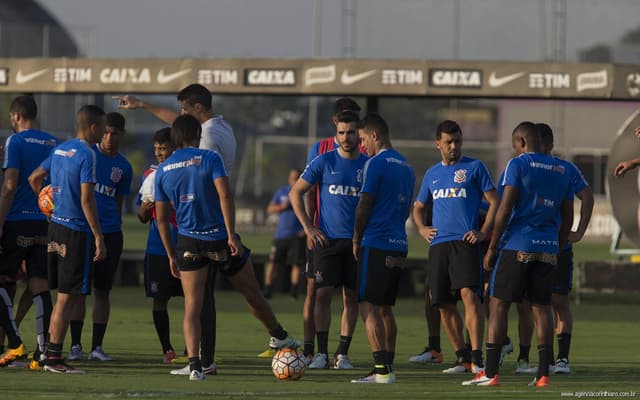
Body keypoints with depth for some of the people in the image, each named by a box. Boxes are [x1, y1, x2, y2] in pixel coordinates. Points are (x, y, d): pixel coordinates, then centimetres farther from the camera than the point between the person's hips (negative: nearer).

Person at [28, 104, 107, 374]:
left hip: (56, 226, 8)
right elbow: (86, 199, -19)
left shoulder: (60, 150, 12)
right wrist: (99, 238, -17)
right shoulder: (86, 155, -14)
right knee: (69, 296, -4)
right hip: (77, 231, -8)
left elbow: (34, 178, 22)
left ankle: (50, 351, 16)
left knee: (66, 296, 15)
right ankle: (53, 357, -5)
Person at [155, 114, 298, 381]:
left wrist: (171, 256, 14)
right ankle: (278, 336, 37)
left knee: (192, 305, 1)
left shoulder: (163, 171, 5)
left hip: (188, 243, 2)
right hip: (219, 239, -2)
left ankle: (194, 364, -14)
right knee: (252, 292, 18)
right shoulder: (209, 158, -6)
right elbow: (224, 195, -18)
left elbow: (161, 218, 7)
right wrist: (232, 235, -17)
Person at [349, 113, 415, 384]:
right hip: (399, 245, 8)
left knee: (368, 306, -7)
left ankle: (381, 369, -15)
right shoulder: (406, 166, 16)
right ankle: (387, 366, 14)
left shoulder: (376, 163, -10)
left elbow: (364, 205, -10)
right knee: (385, 308, 14)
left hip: (376, 244, -8)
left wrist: (356, 238, 1)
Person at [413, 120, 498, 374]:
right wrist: (421, 229, 12)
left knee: (469, 294, -20)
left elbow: (494, 202, 3)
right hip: (438, 245, 5)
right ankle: (462, 358, 14)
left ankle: (477, 358, -23)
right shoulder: (432, 174, 19)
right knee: (444, 305, 4)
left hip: (464, 242, -5)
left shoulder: (474, 168, 5)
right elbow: (418, 207, 31)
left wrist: (484, 232, -8)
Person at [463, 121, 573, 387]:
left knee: (498, 305, 0)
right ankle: (543, 373, 2)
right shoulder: (561, 171, 13)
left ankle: (490, 373, -4)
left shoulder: (517, 165, -5)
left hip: (517, 245, -5)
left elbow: (505, 209, -10)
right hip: (548, 248, 5)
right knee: (541, 308, 7)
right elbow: (567, 217, 16)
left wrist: (492, 248, -6)